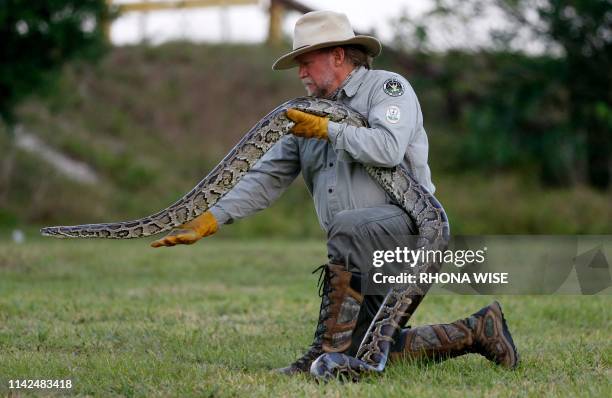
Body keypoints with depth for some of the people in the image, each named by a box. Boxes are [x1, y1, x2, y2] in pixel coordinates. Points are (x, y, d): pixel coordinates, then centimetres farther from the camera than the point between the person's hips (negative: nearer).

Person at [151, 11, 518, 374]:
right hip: (362, 259, 8)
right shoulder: (309, 115, 18)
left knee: (348, 226, -38)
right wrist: (210, 221, -1)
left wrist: (328, 130, -12)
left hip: (403, 222, -8)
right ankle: (473, 332, 19)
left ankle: (328, 351, -34)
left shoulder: (388, 87, -2)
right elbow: (267, 179, 10)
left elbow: (387, 149, -22)